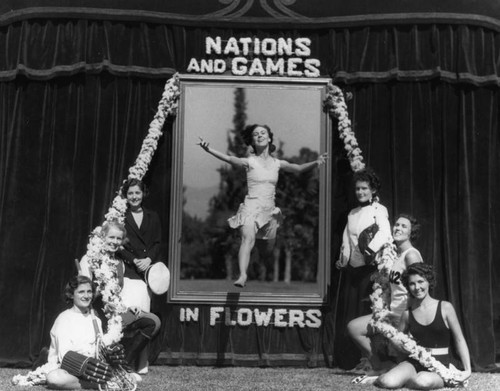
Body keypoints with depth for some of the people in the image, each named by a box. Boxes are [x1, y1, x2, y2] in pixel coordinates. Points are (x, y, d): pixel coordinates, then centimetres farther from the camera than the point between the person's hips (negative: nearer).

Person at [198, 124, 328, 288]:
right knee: (248, 239, -25)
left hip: (269, 210, 5)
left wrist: (316, 162, -18)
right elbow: (229, 159, -18)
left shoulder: (277, 163, 9)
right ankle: (242, 275, -36)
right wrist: (208, 149, -33)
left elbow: (299, 168, 1)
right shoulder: (250, 161, -3)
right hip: (251, 206, -4)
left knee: (270, 246, 9)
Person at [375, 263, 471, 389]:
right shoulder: (407, 314, 5)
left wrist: (467, 369, -3)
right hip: (414, 363, 2)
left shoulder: (445, 307, -2)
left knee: (423, 382, -37)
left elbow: (459, 340, 2)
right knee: (387, 382, -29)